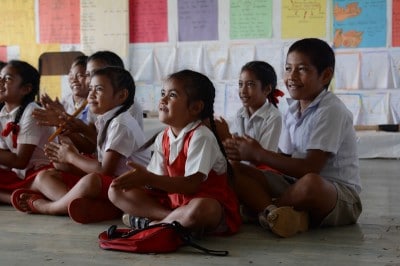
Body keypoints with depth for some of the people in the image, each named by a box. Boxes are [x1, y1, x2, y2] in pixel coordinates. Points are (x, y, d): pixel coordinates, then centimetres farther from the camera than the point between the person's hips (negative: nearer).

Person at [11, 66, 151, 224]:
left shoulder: (121, 124, -13)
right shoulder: (105, 122, 16)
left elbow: (105, 170, -19)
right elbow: (100, 167, 10)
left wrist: (72, 157, -5)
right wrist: (66, 165, -3)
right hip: (104, 186, 10)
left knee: (91, 181, -41)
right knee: (44, 177, 4)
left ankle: (45, 206, -14)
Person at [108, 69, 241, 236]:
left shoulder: (201, 136, -17)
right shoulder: (162, 138, 7)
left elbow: (191, 185, -25)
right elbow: (159, 181, 4)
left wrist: (148, 178, -29)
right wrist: (139, 180, -18)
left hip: (208, 203, -7)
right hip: (172, 200, 8)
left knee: (199, 209, -44)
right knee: (116, 191, 1)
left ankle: (152, 223, -16)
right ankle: (174, 219, -16)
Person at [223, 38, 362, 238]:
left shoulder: (331, 111, -15)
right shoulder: (292, 111, 9)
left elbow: (310, 168, -21)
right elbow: (287, 161, 7)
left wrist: (259, 155, -16)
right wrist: (247, 153, -9)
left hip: (341, 196, -7)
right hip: (296, 185, 8)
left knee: (310, 183, -42)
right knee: (235, 171, -5)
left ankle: (266, 209, -12)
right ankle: (277, 214, -30)